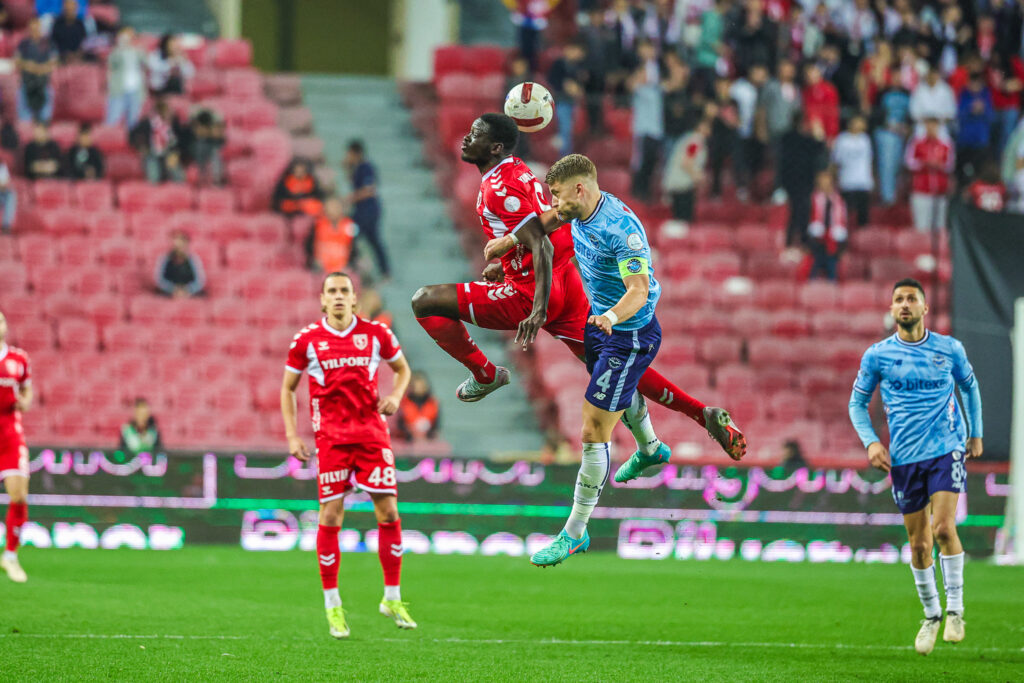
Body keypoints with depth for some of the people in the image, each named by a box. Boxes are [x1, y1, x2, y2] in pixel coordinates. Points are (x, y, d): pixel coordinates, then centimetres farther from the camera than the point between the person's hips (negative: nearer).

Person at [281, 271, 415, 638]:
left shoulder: (376, 334, 3)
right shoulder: (307, 340, 0)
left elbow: (402, 368, 19)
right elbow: (288, 388, 9)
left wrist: (395, 396, -2)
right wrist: (292, 435, 1)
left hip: (372, 434, 1)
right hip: (330, 439, -1)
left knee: (388, 512, -3)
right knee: (331, 516, -6)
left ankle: (392, 598, 11)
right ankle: (332, 605, 4)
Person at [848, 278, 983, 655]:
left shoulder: (950, 349, 2)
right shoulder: (877, 355, 0)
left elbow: (970, 386, 20)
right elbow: (857, 402, 10)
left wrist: (976, 434, 18)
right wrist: (870, 441, -4)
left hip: (947, 450, -1)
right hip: (904, 457, 1)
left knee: (943, 528, -19)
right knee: (918, 543, 4)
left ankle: (955, 609, -4)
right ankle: (931, 615, 22)